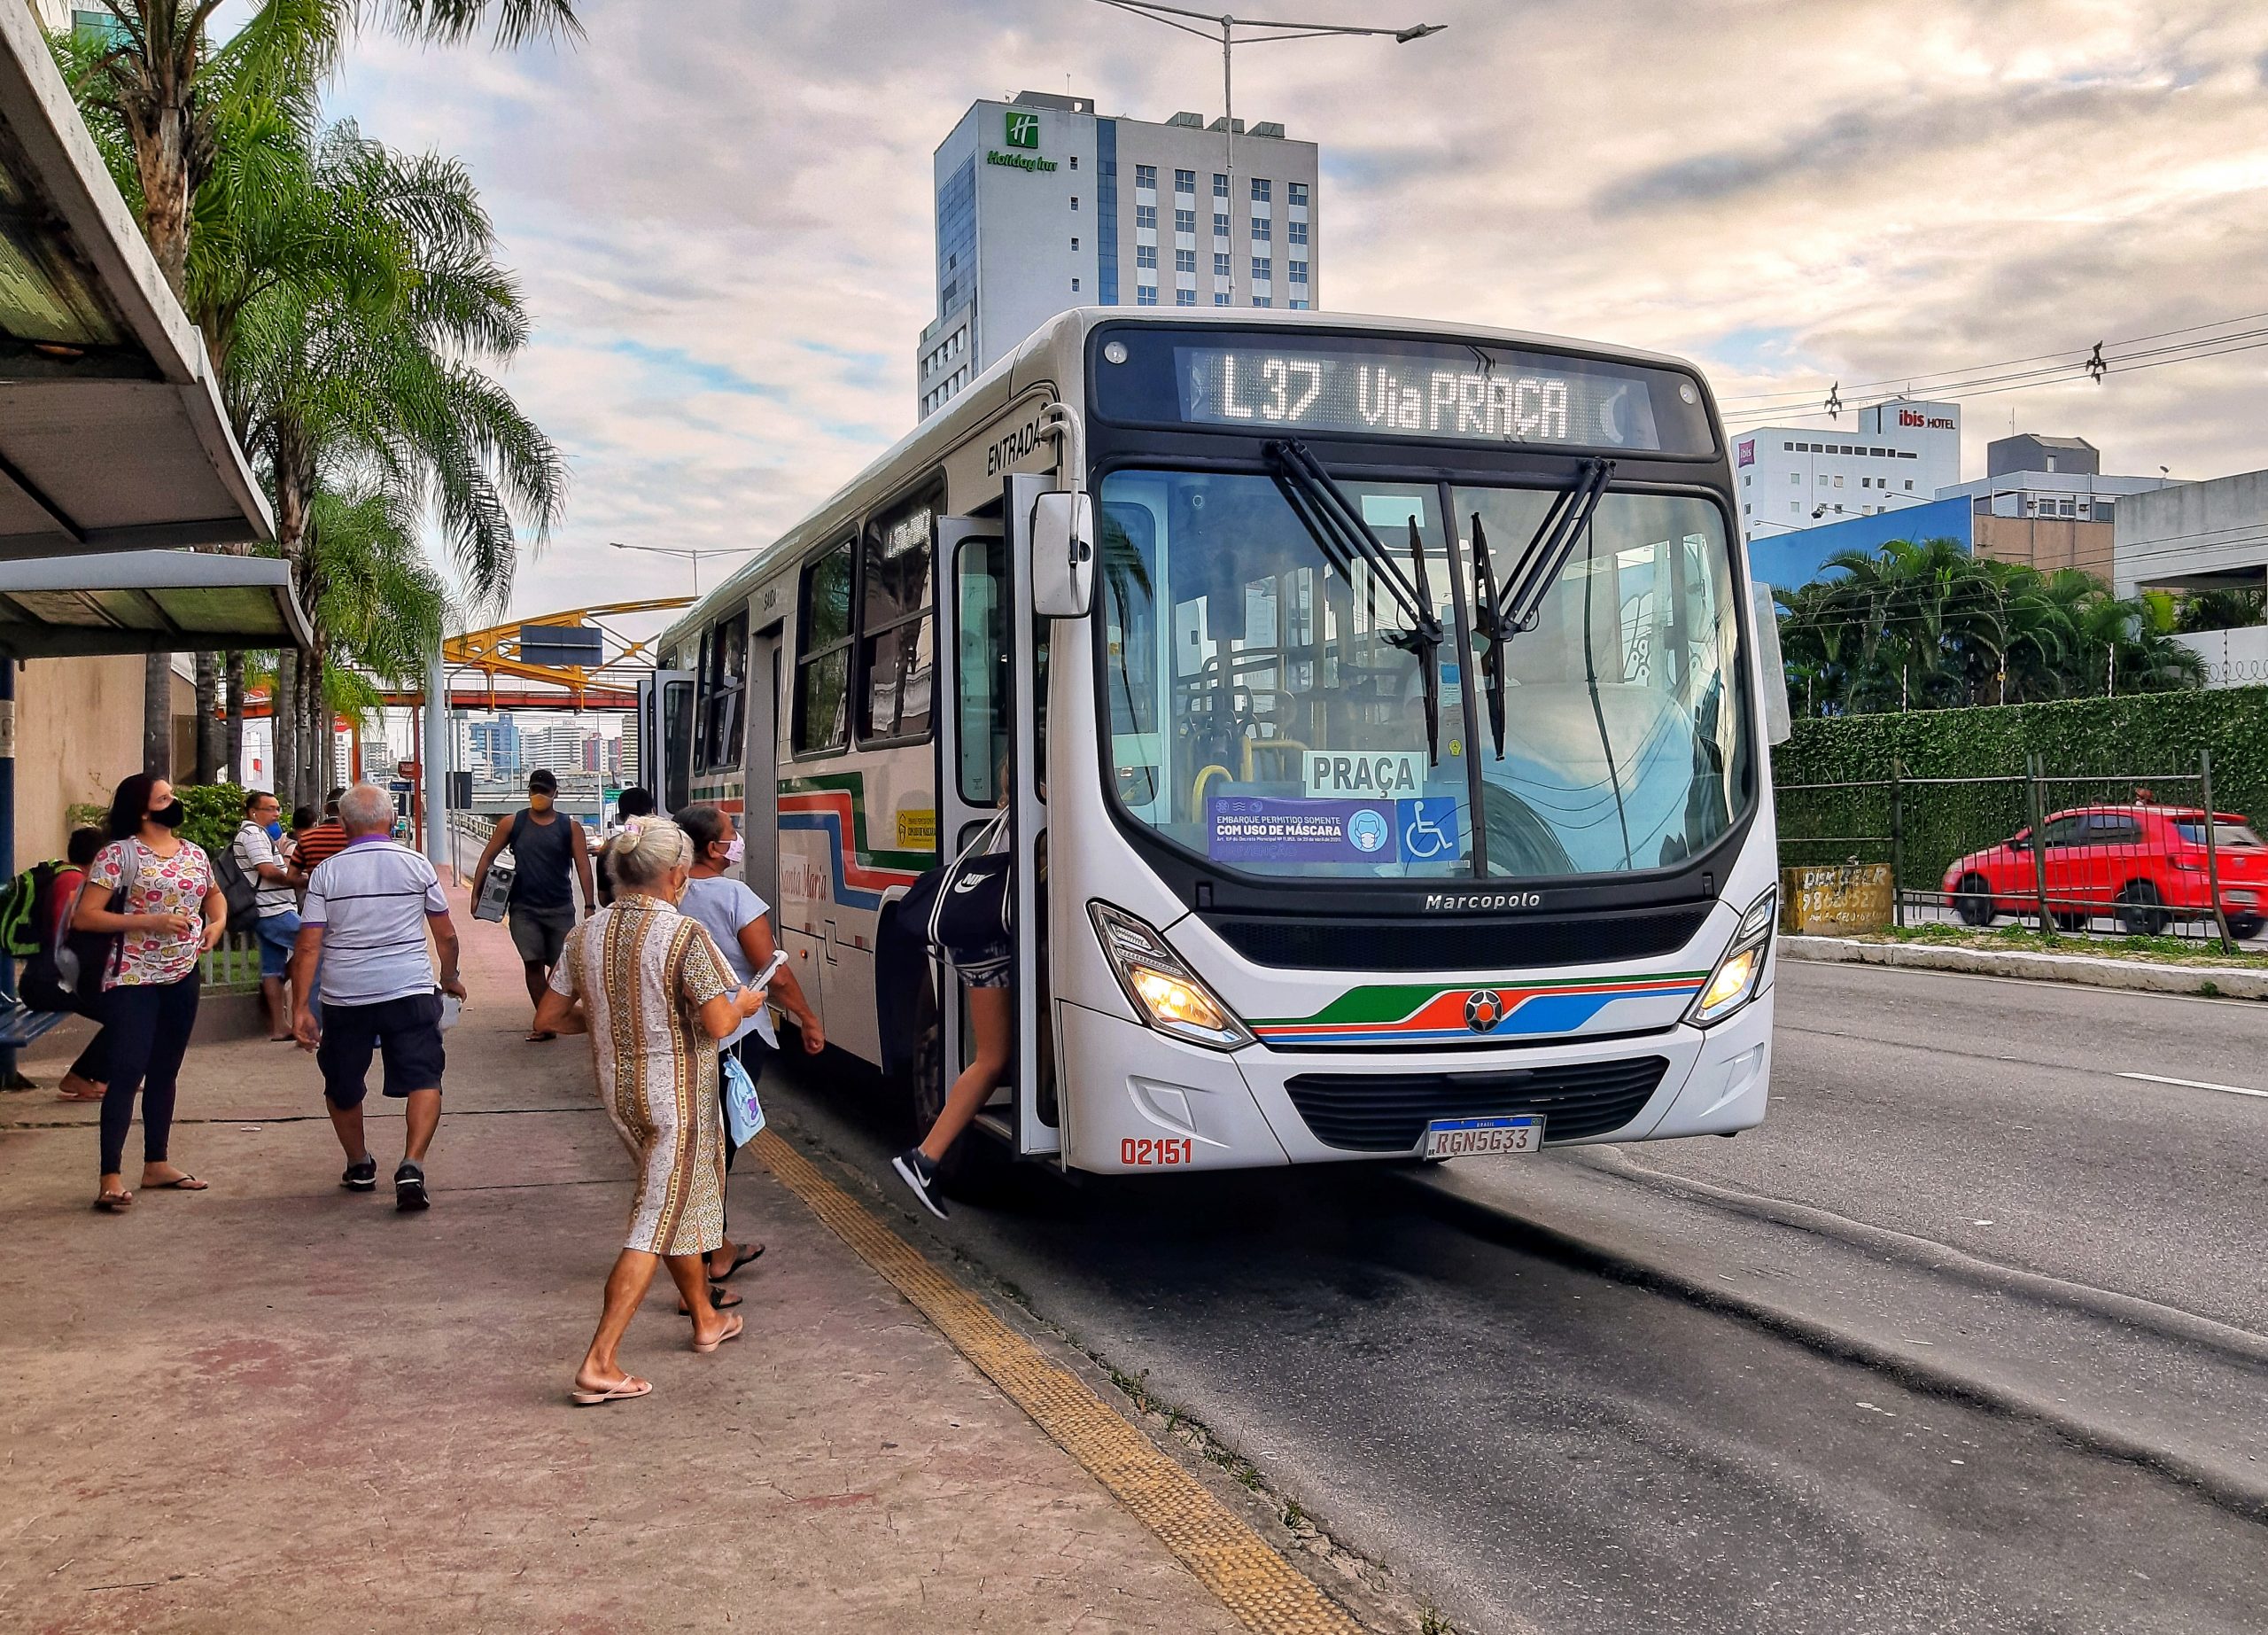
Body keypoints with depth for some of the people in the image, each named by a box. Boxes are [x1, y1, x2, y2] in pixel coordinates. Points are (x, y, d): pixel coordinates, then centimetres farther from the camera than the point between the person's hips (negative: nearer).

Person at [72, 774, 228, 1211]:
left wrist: (218, 921, 5)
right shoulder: (118, 854, -10)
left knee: (164, 1073, 13)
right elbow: (84, 916, -14)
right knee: (127, 1072, -10)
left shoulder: (194, 854, 8)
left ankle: (157, 1164, 23)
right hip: (132, 980, -6)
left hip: (182, 978, 6)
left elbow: (214, 893, 27)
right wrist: (150, 921, -21)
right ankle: (112, 1176, -9)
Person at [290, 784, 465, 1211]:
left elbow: (308, 946, -5)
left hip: (345, 996, 1)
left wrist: (301, 1006, -1)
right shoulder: (417, 866, 1)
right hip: (410, 991, -1)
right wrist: (450, 977, 25)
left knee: (342, 1087, 19)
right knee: (422, 1079, -1)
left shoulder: (326, 872, 0)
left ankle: (359, 1165, 33)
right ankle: (411, 1167, -19)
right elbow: (446, 935, 8)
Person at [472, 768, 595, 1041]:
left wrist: (589, 906, -12)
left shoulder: (570, 827, 1)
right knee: (533, 964, -5)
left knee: (560, 964, 5)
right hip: (524, 908, 0)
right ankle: (545, 1023, 0)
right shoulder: (512, 824, 4)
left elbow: (583, 867, -3)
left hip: (561, 908, 0)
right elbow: (487, 858, 8)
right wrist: (476, 895, 2)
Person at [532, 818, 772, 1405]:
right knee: (655, 1226, -2)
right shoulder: (685, 935, -18)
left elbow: (548, 1016, 6)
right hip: (677, 1092, -7)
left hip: (617, 1090, 7)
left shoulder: (587, 934, 1)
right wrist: (744, 1003, -1)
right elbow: (717, 1023, -22)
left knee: (676, 1203, 24)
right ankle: (598, 1366, -4)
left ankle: (705, 1319, 39)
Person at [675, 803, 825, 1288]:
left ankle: (720, 1250, 30)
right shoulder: (734, 897, -16)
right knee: (717, 1147, 0)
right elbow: (776, 975, -14)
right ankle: (698, 1277, 2)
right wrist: (809, 1020, -1)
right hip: (735, 1036, -6)